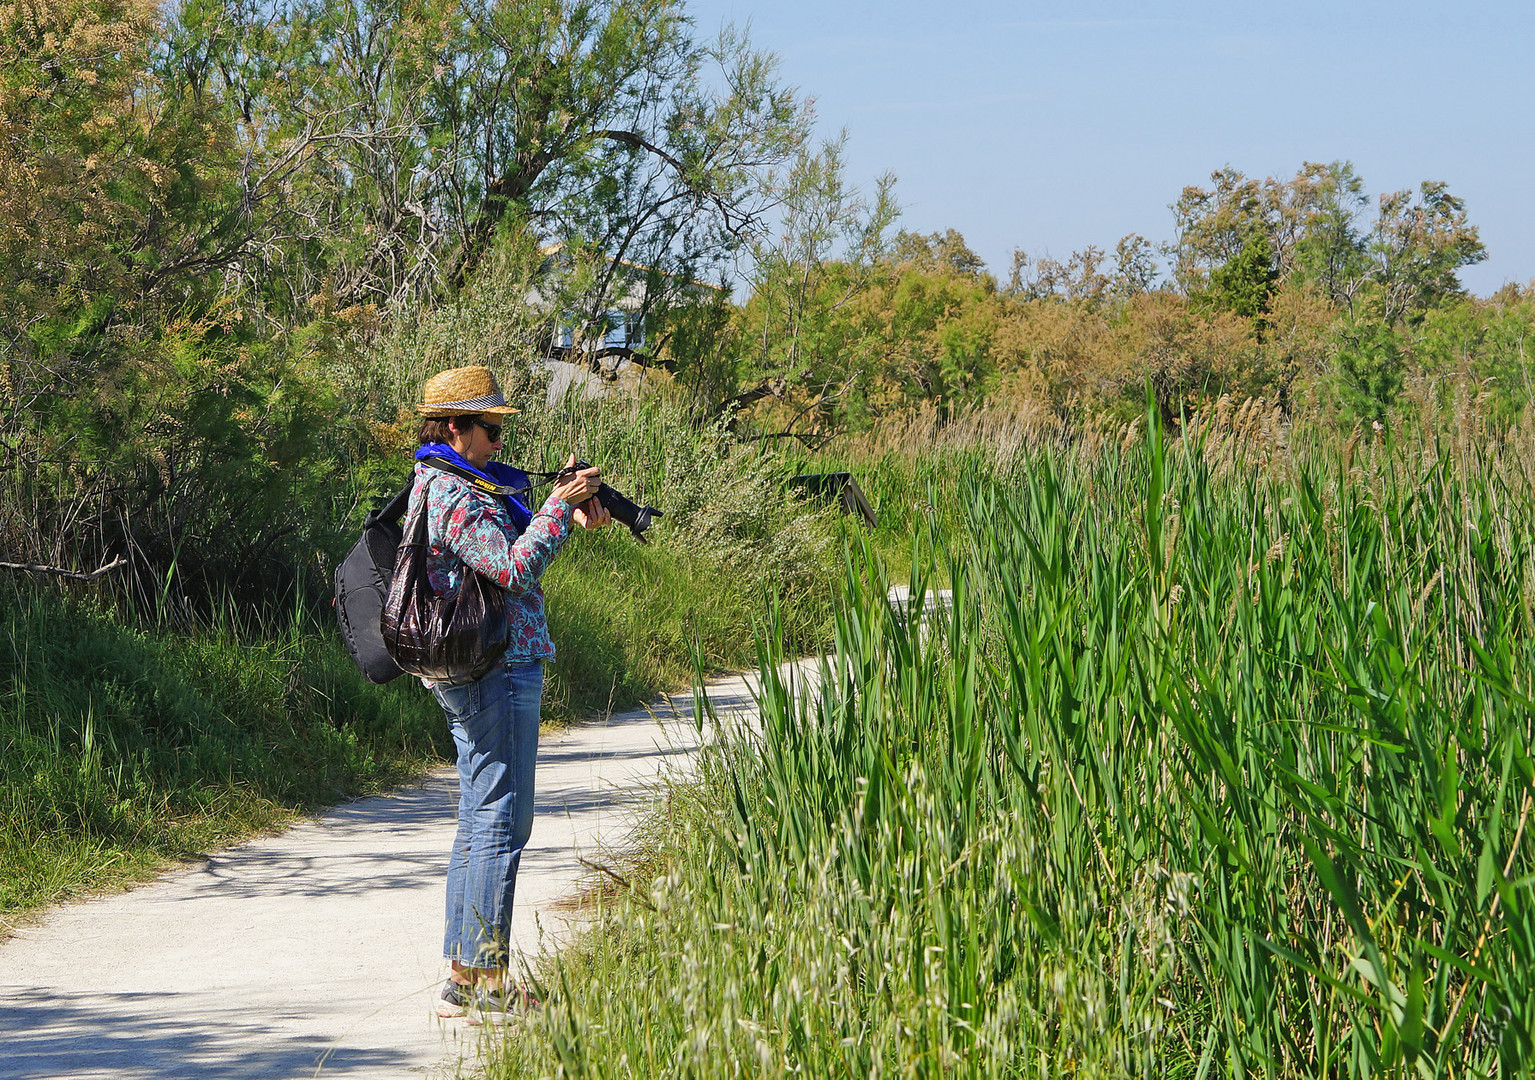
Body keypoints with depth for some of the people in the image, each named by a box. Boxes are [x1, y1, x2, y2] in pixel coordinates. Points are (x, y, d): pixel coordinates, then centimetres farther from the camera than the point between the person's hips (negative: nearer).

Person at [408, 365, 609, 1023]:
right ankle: (486, 983, -7)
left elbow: (507, 540, 21)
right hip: (497, 670, -11)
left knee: (481, 819, 13)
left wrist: (569, 513, 6)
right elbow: (515, 570, -26)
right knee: (501, 821, -8)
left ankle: (462, 979, 17)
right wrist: (559, 506, -18)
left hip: (468, 673, 11)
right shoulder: (457, 494, -17)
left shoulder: (439, 483, 16)